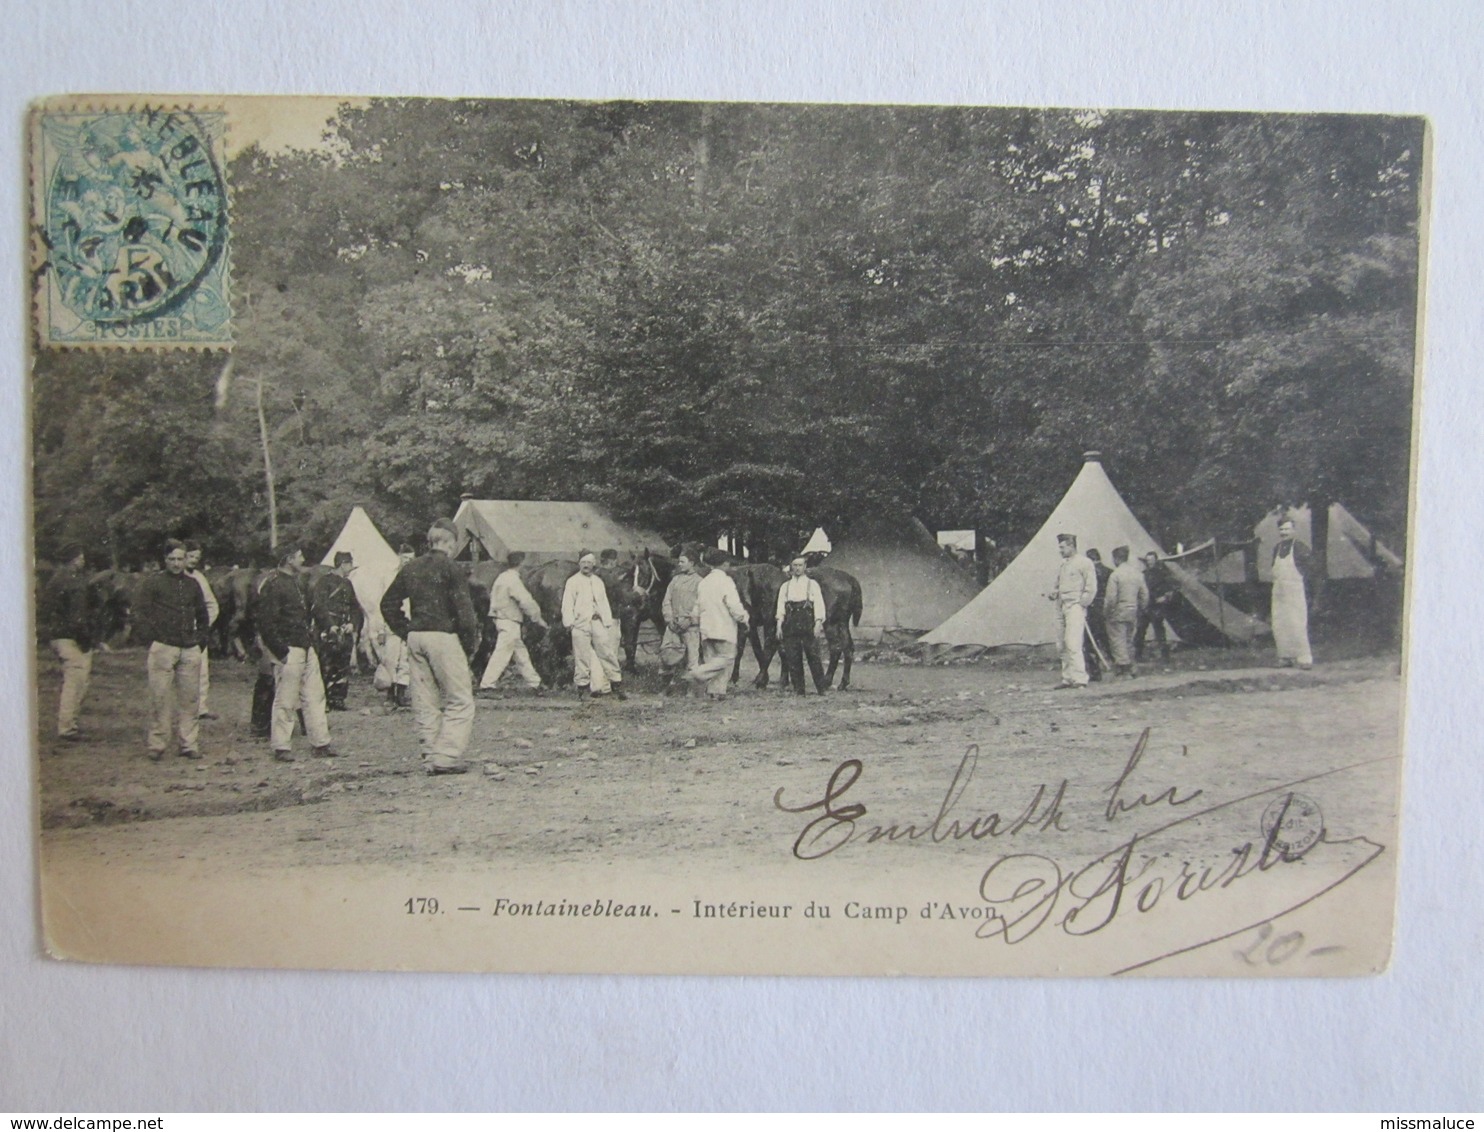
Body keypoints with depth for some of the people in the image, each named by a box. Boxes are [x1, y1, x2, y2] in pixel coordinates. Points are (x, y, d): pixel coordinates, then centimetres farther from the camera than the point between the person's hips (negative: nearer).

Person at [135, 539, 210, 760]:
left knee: (190, 698, 4)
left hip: (190, 650, 4)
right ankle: (156, 745, 4)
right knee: (160, 698, -4)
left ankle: (189, 744, 11)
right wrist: (150, 641, -7)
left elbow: (202, 615, 24)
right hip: (163, 647, -4)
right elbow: (143, 614, -1)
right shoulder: (153, 583, 1)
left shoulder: (192, 584, 15)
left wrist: (200, 640, 15)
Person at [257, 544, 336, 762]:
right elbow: (266, 622, -16)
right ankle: (281, 747, 6)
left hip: (307, 648, 9)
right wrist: (279, 651, -18)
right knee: (285, 700, -2)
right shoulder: (272, 585, -12)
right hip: (289, 650, -9)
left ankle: (321, 743, 14)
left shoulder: (299, 581, 17)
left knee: (315, 696, 9)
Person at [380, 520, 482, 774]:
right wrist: (470, 643, -3)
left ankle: (432, 757, 15)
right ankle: (447, 758, -7)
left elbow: (388, 603, 17)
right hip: (443, 637, -7)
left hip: (415, 638, 7)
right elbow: (464, 610, -13)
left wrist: (405, 632, 17)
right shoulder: (450, 568, -7)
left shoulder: (411, 568, 12)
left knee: (425, 703, 12)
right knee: (460, 701, -1)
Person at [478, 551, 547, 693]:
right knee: (501, 654, -9)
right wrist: (538, 618, -9)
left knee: (521, 653, 14)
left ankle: (534, 683, 20)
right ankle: (487, 684, -8)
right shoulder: (513, 579, -15)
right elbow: (526, 601, -18)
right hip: (509, 622, -10)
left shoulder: (502, 577, 13)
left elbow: (493, 596, 20)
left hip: (501, 618, 10)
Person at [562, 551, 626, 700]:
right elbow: (567, 605, 1)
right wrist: (569, 622, -11)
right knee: (582, 657, -4)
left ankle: (616, 686, 3)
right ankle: (583, 687, 5)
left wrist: (608, 623, 11)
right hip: (581, 624, -3)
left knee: (608, 653, -1)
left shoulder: (598, 581, 18)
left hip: (598, 622, 3)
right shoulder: (572, 582, 6)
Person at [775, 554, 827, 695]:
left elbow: (819, 605, 1)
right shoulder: (785, 586, 15)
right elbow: (780, 607, 10)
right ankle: (798, 690, 7)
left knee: (814, 657, -4)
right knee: (792, 659, 0)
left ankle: (821, 689, 2)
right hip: (791, 625, 3)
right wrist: (779, 625, -2)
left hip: (809, 626, -3)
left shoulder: (812, 584, 8)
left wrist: (818, 624, -10)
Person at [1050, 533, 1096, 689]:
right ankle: (1067, 678, 12)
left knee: (1073, 644, -16)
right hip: (1061, 607, 8)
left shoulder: (1084, 562, -4)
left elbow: (1091, 588, -7)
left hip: (1075, 607, -8)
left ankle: (1080, 679, -17)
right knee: (1063, 646, 7)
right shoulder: (1063, 564, 19)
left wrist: (1081, 604, -10)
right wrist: (1055, 594, 9)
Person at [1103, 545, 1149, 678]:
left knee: (1118, 641, -3)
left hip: (1117, 613, -7)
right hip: (1132, 613, 7)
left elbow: (1111, 598, -16)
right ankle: (1130, 668, 20)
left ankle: (1124, 668, -8)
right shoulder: (1138, 573, 7)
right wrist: (1139, 611, 18)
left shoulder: (1115, 575, -13)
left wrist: (1106, 614, -6)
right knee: (1128, 641, 16)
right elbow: (1145, 595, 10)